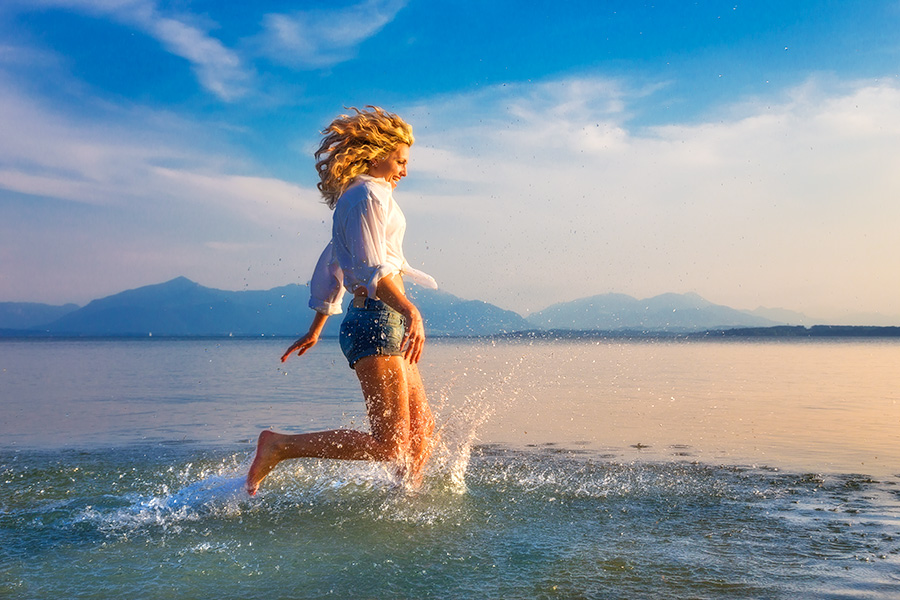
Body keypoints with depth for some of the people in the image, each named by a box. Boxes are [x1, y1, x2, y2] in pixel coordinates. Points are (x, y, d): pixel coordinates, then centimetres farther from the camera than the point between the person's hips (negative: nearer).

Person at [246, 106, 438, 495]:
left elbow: (331, 264, 28)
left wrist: (316, 329, 32)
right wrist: (410, 311, -29)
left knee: (422, 432, 9)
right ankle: (280, 445, -7)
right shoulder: (366, 194, -7)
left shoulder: (353, 199, 24)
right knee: (389, 444, -13)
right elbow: (373, 269, -18)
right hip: (376, 320, -11)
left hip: (384, 322, 11)